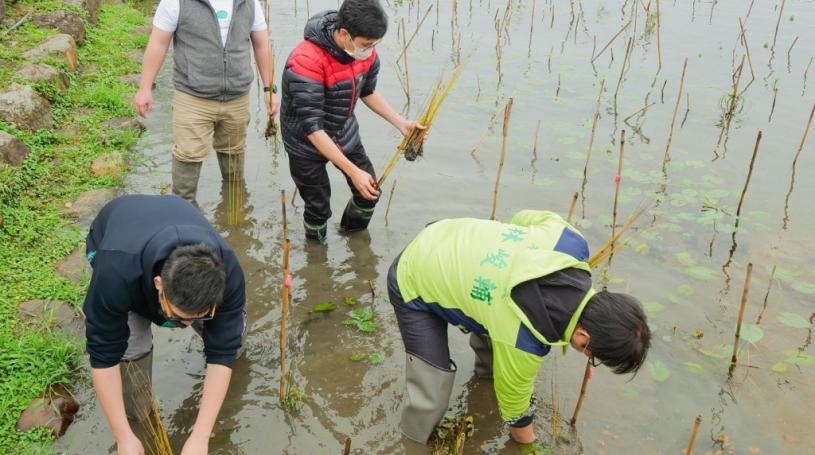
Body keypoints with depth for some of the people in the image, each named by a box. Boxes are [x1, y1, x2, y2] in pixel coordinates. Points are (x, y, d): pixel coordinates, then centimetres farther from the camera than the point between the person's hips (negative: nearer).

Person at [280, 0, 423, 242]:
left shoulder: (366, 52, -14)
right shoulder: (306, 61, -35)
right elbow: (312, 127, -33)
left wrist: (401, 123, -3)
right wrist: (353, 171, -35)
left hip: (345, 134, 6)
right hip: (307, 143, -6)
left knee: (369, 192, 11)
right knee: (319, 207, 2)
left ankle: (352, 233, 41)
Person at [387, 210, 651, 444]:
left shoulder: (572, 243, -22)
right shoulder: (523, 342, -35)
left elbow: (527, 217, 1)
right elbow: (513, 395, -13)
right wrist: (526, 442, 10)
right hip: (412, 286, -7)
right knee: (431, 398, -11)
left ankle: (487, 371, 49)